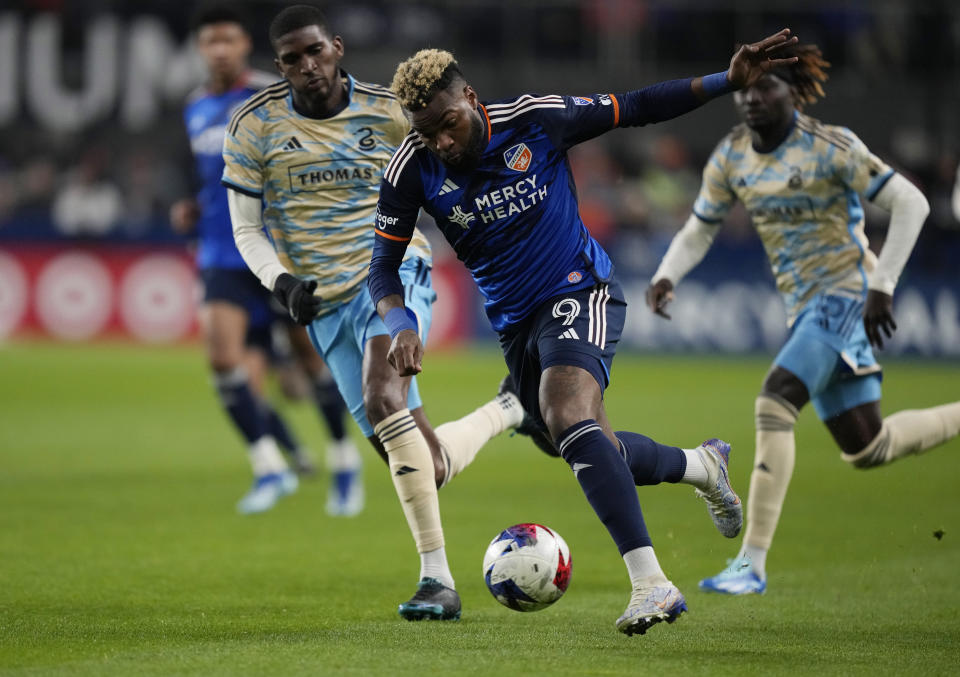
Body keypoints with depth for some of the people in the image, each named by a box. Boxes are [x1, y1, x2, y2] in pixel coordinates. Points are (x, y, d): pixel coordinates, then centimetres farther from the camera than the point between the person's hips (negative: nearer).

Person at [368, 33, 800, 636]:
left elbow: (637, 108, -4)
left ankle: (650, 583, -38)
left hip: (580, 292, -5)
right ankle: (702, 465, 44)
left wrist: (729, 81, -12)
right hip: (515, 324, 5)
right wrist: (402, 326, -24)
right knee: (595, 452, 12)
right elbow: (384, 266, -3)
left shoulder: (534, 120, -15)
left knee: (568, 419, -31)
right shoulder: (412, 168, -10)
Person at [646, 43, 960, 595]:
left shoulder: (829, 147, -14)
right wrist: (667, 277, -6)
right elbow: (698, 231, 14)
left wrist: (883, 287, -18)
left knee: (775, 402, -25)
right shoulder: (731, 158, 4)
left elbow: (911, 204, -13)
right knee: (865, 452, 9)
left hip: (846, 295, -7)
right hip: (805, 307, 7)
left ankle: (752, 562, -24)